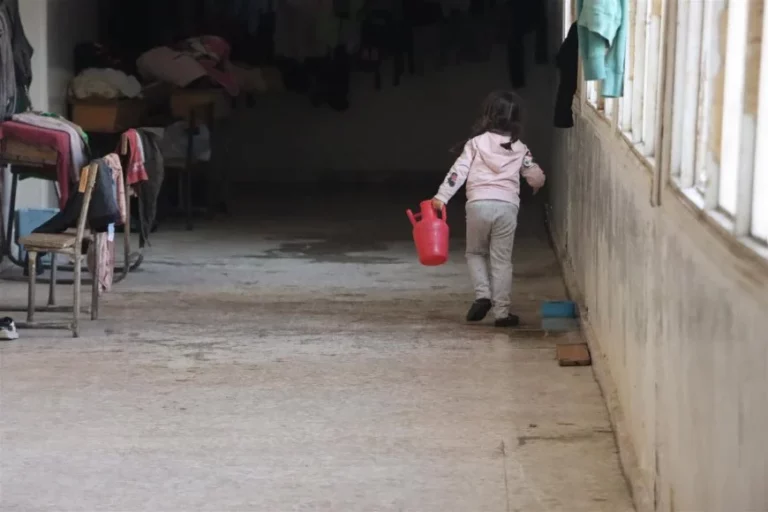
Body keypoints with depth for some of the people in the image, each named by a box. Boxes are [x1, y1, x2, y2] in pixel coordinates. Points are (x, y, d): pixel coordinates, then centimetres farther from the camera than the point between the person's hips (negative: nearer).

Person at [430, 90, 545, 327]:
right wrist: (537, 183, 35)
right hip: (507, 206, 1)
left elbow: (458, 172, -4)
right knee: (501, 261, 6)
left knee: (475, 253, 19)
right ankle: (502, 312, 4)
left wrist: (441, 197, -4)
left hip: (478, 204, -1)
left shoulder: (476, 143, 3)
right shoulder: (520, 149, 7)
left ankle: (482, 295, -1)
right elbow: (536, 177, 12)